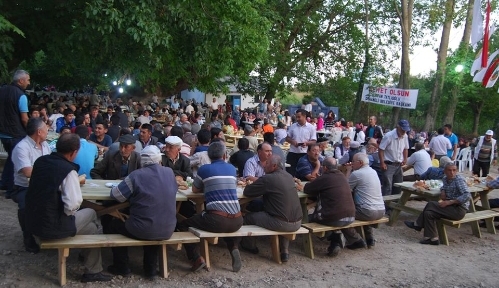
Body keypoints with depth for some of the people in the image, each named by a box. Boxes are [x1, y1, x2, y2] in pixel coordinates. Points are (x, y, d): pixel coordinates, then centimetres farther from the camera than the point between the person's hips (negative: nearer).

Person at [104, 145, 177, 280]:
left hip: (143, 230, -4)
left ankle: (122, 267, 31)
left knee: (112, 225, 24)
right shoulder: (169, 172, 2)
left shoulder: (136, 175, -10)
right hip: (167, 230, 4)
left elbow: (115, 195, -5)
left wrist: (133, 193, 15)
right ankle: (151, 269, 39)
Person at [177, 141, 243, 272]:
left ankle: (197, 259, 4)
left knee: (183, 224, 18)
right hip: (237, 221, 4)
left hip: (217, 221, -4)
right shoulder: (232, 168, 16)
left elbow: (195, 190, 20)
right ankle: (234, 248, 12)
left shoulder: (204, 169, 5)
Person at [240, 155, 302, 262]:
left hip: (281, 224, -7)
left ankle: (249, 245, 37)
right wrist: (258, 182, 20)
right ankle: (285, 250, 28)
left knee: (248, 217, 12)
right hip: (297, 223, 7)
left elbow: (247, 192, -5)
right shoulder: (289, 176, 10)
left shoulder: (267, 179, -13)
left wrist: (255, 185, 15)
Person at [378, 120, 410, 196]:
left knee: (398, 186, 13)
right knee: (387, 186, -9)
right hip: (388, 164, -6)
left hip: (398, 165, 7)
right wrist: (382, 163, -17)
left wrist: (405, 159, 6)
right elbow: (380, 149, -15)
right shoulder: (388, 136, -19)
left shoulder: (405, 136, 1)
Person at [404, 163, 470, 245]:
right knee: (429, 213, 0)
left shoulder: (459, 179, -14)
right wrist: (443, 191, 7)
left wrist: (449, 202, -24)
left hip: (459, 209, -8)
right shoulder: (445, 179, 8)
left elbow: (467, 196, -24)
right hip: (452, 207, 8)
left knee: (431, 205, -15)